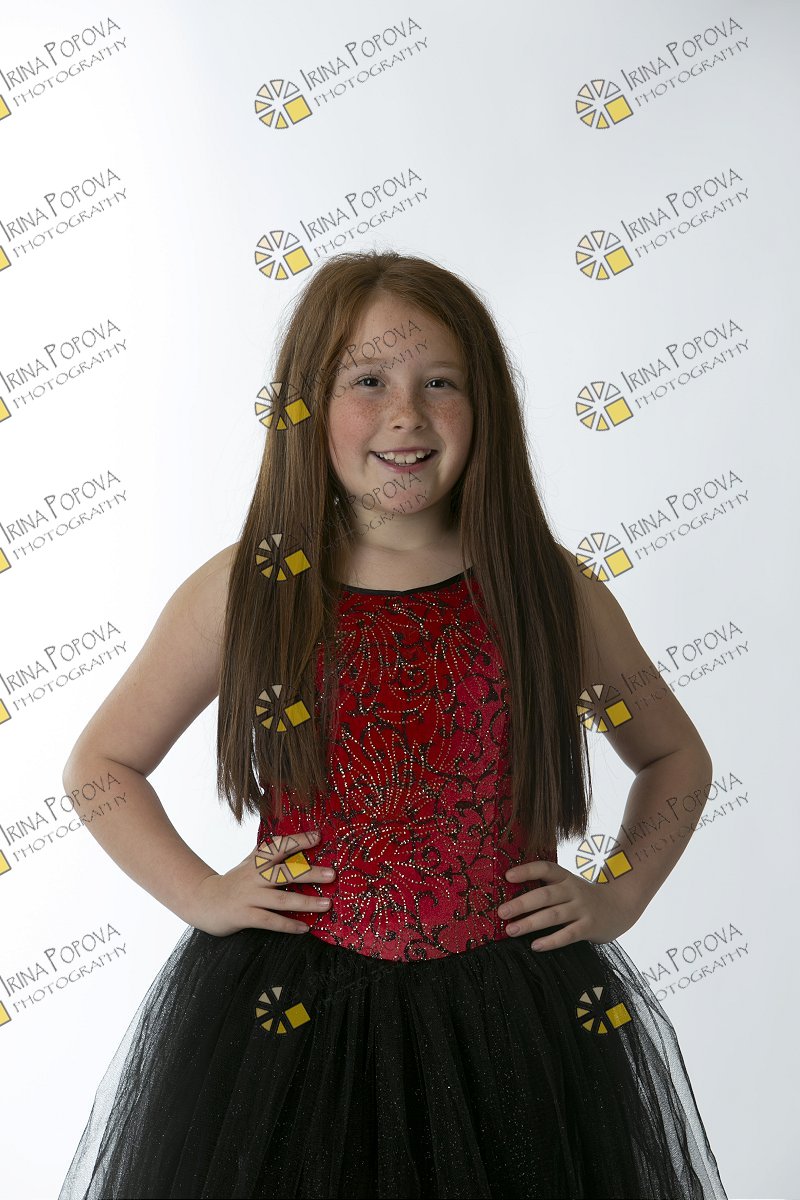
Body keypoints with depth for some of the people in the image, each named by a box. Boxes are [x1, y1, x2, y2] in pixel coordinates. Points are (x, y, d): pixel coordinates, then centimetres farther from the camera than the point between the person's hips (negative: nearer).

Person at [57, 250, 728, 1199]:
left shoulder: (556, 592, -3)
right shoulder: (242, 593, -5)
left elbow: (675, 757, 13)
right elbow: (99, 762, 6)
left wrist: (620, 895, 1)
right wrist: (200, 895, -4)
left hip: (517, 1020, 1)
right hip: (288, 1012, 0)